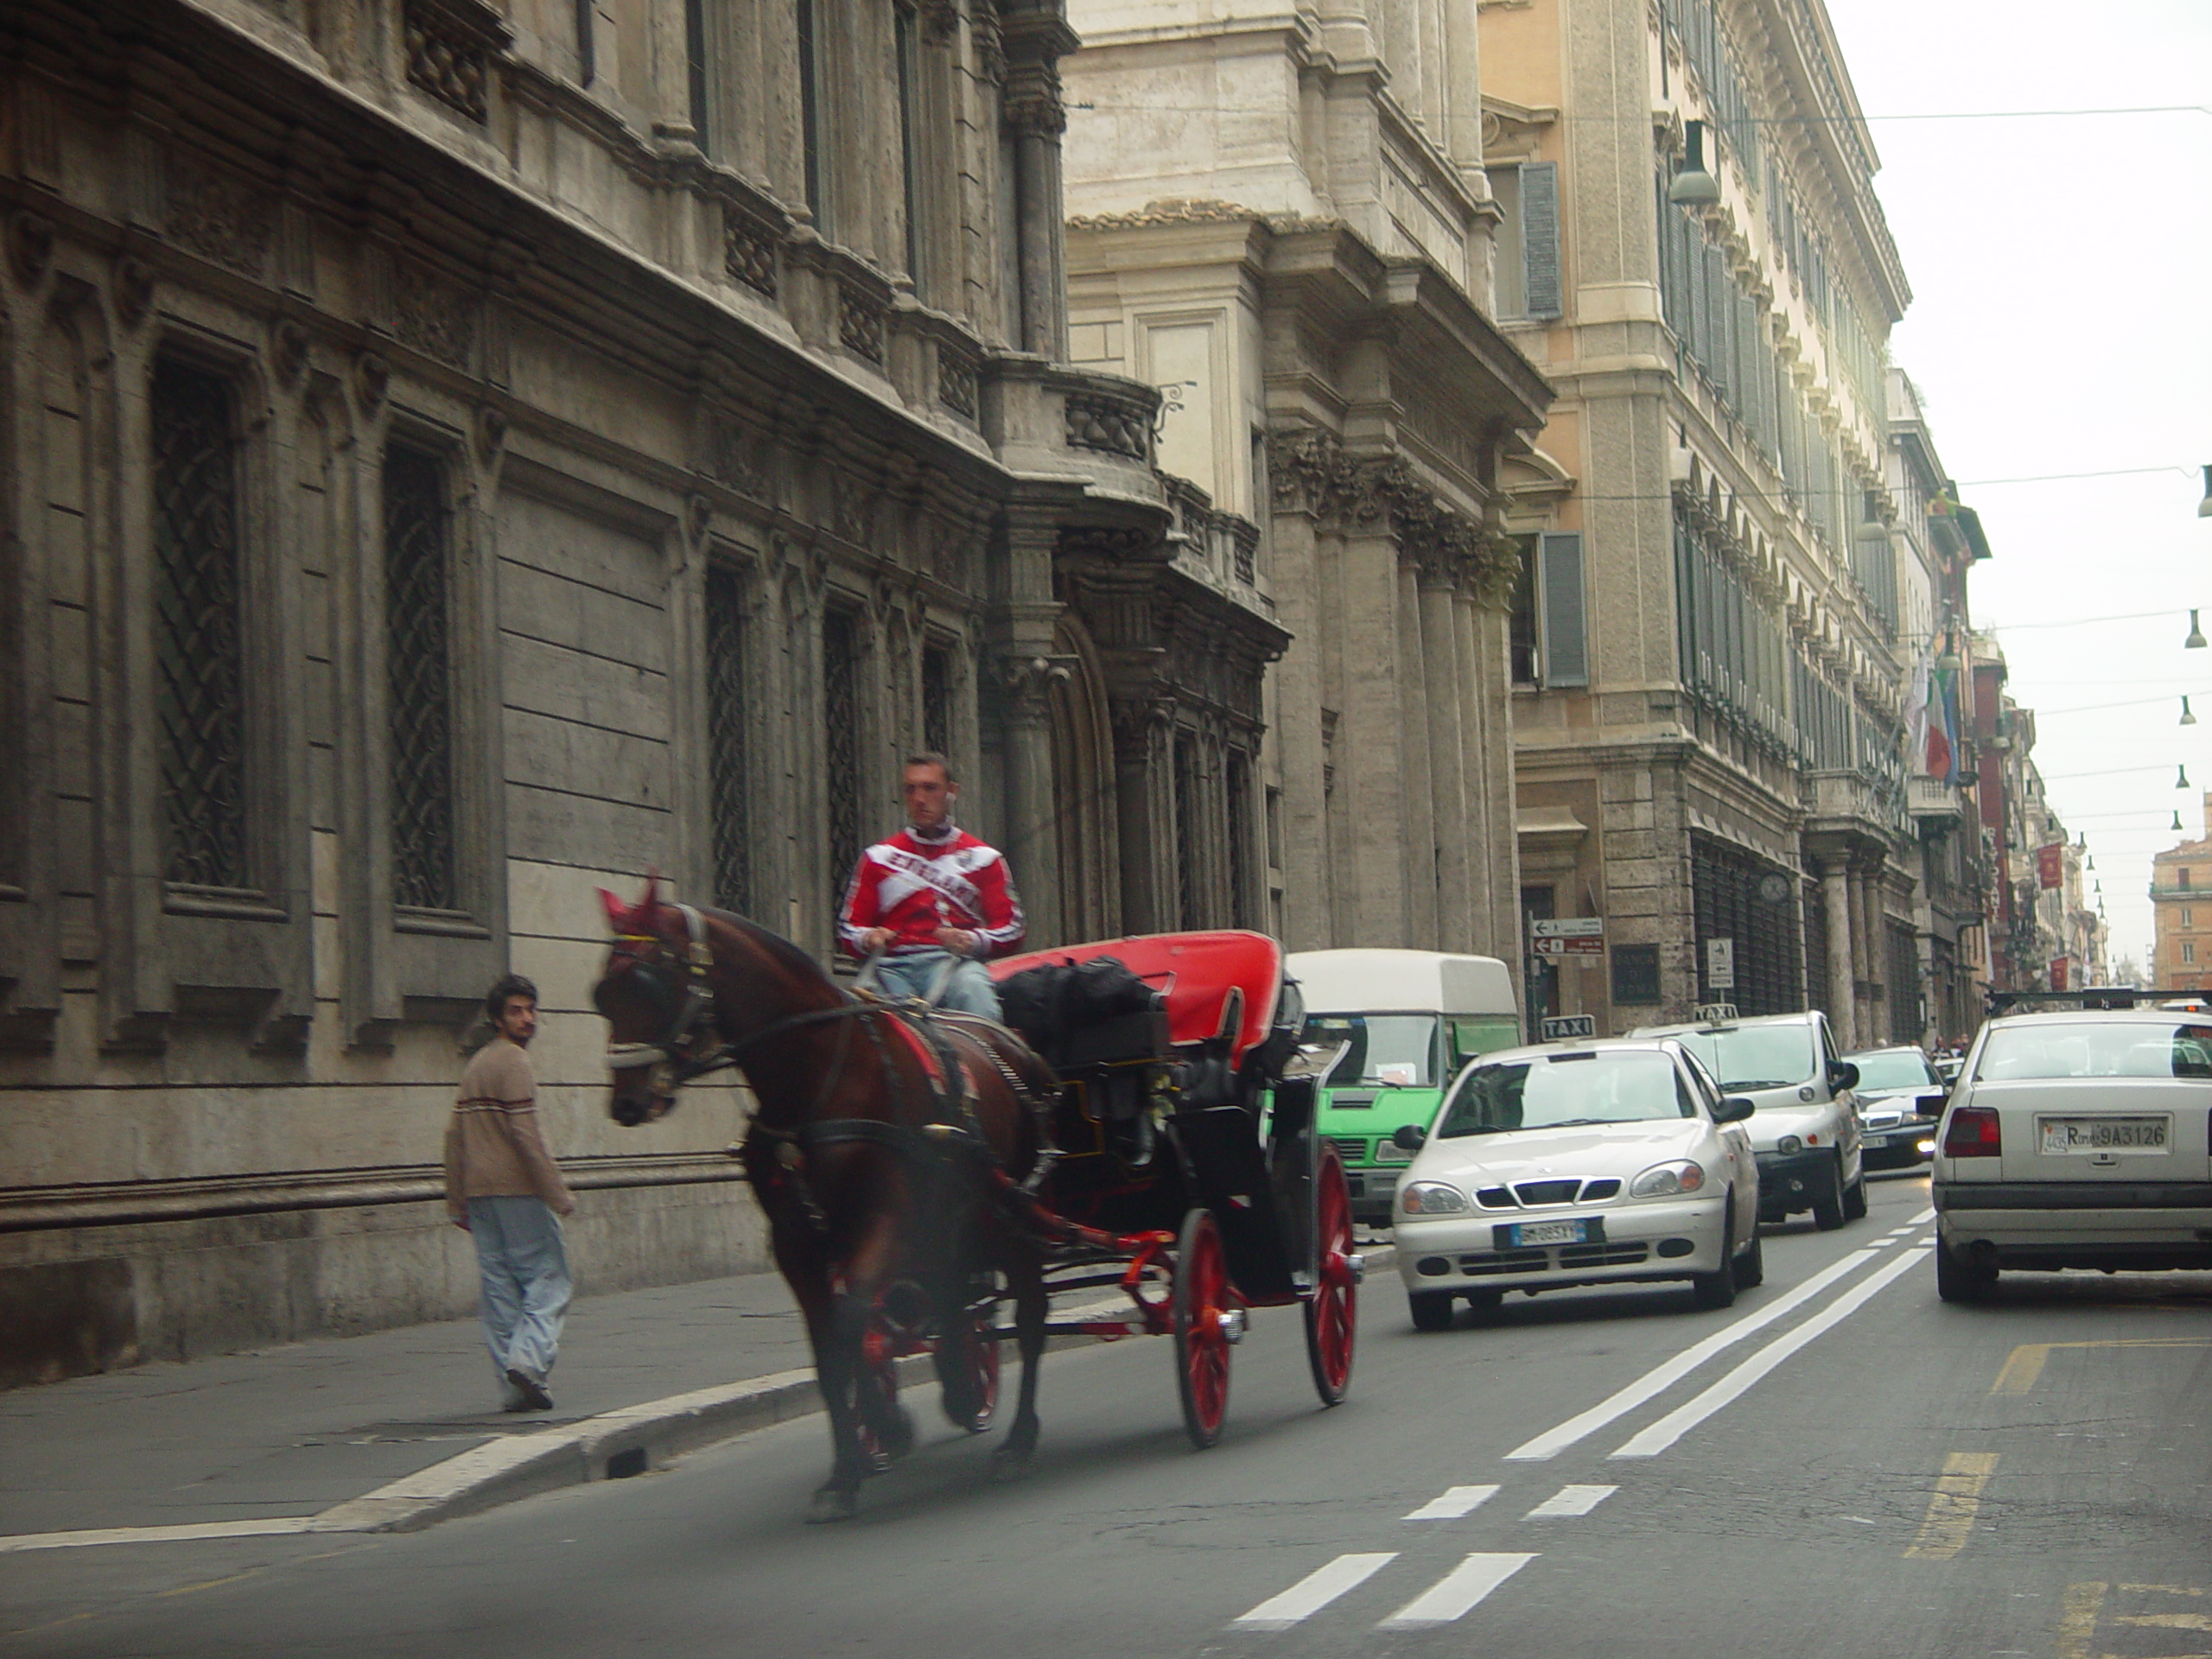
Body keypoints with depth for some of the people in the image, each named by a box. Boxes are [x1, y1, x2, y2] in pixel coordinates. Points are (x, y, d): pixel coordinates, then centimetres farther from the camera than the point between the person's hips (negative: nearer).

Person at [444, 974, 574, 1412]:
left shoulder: (475, 1066, 18)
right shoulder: (513, 1061, -8)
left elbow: (455, 1136, 19)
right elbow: (526, 1134, -15)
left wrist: (458, 1203, 21)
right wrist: (559, 1194, -13)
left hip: (479, 1191, 8)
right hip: (518, 1189, -8)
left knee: (498, 1286, 5)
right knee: (548, 1278, -4)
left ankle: (511, 1384, 1)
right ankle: (528, 1358, -23)